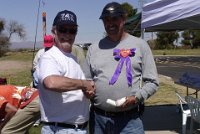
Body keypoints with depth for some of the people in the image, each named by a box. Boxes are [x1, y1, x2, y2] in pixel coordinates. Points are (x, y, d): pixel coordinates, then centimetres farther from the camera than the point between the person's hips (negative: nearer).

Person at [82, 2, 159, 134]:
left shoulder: (140, 45, 1)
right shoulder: (94, 48, 8)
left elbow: (152, 82, 1)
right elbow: (87, 80, 15)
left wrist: (136, 97, -15)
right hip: (97, 117, 3)